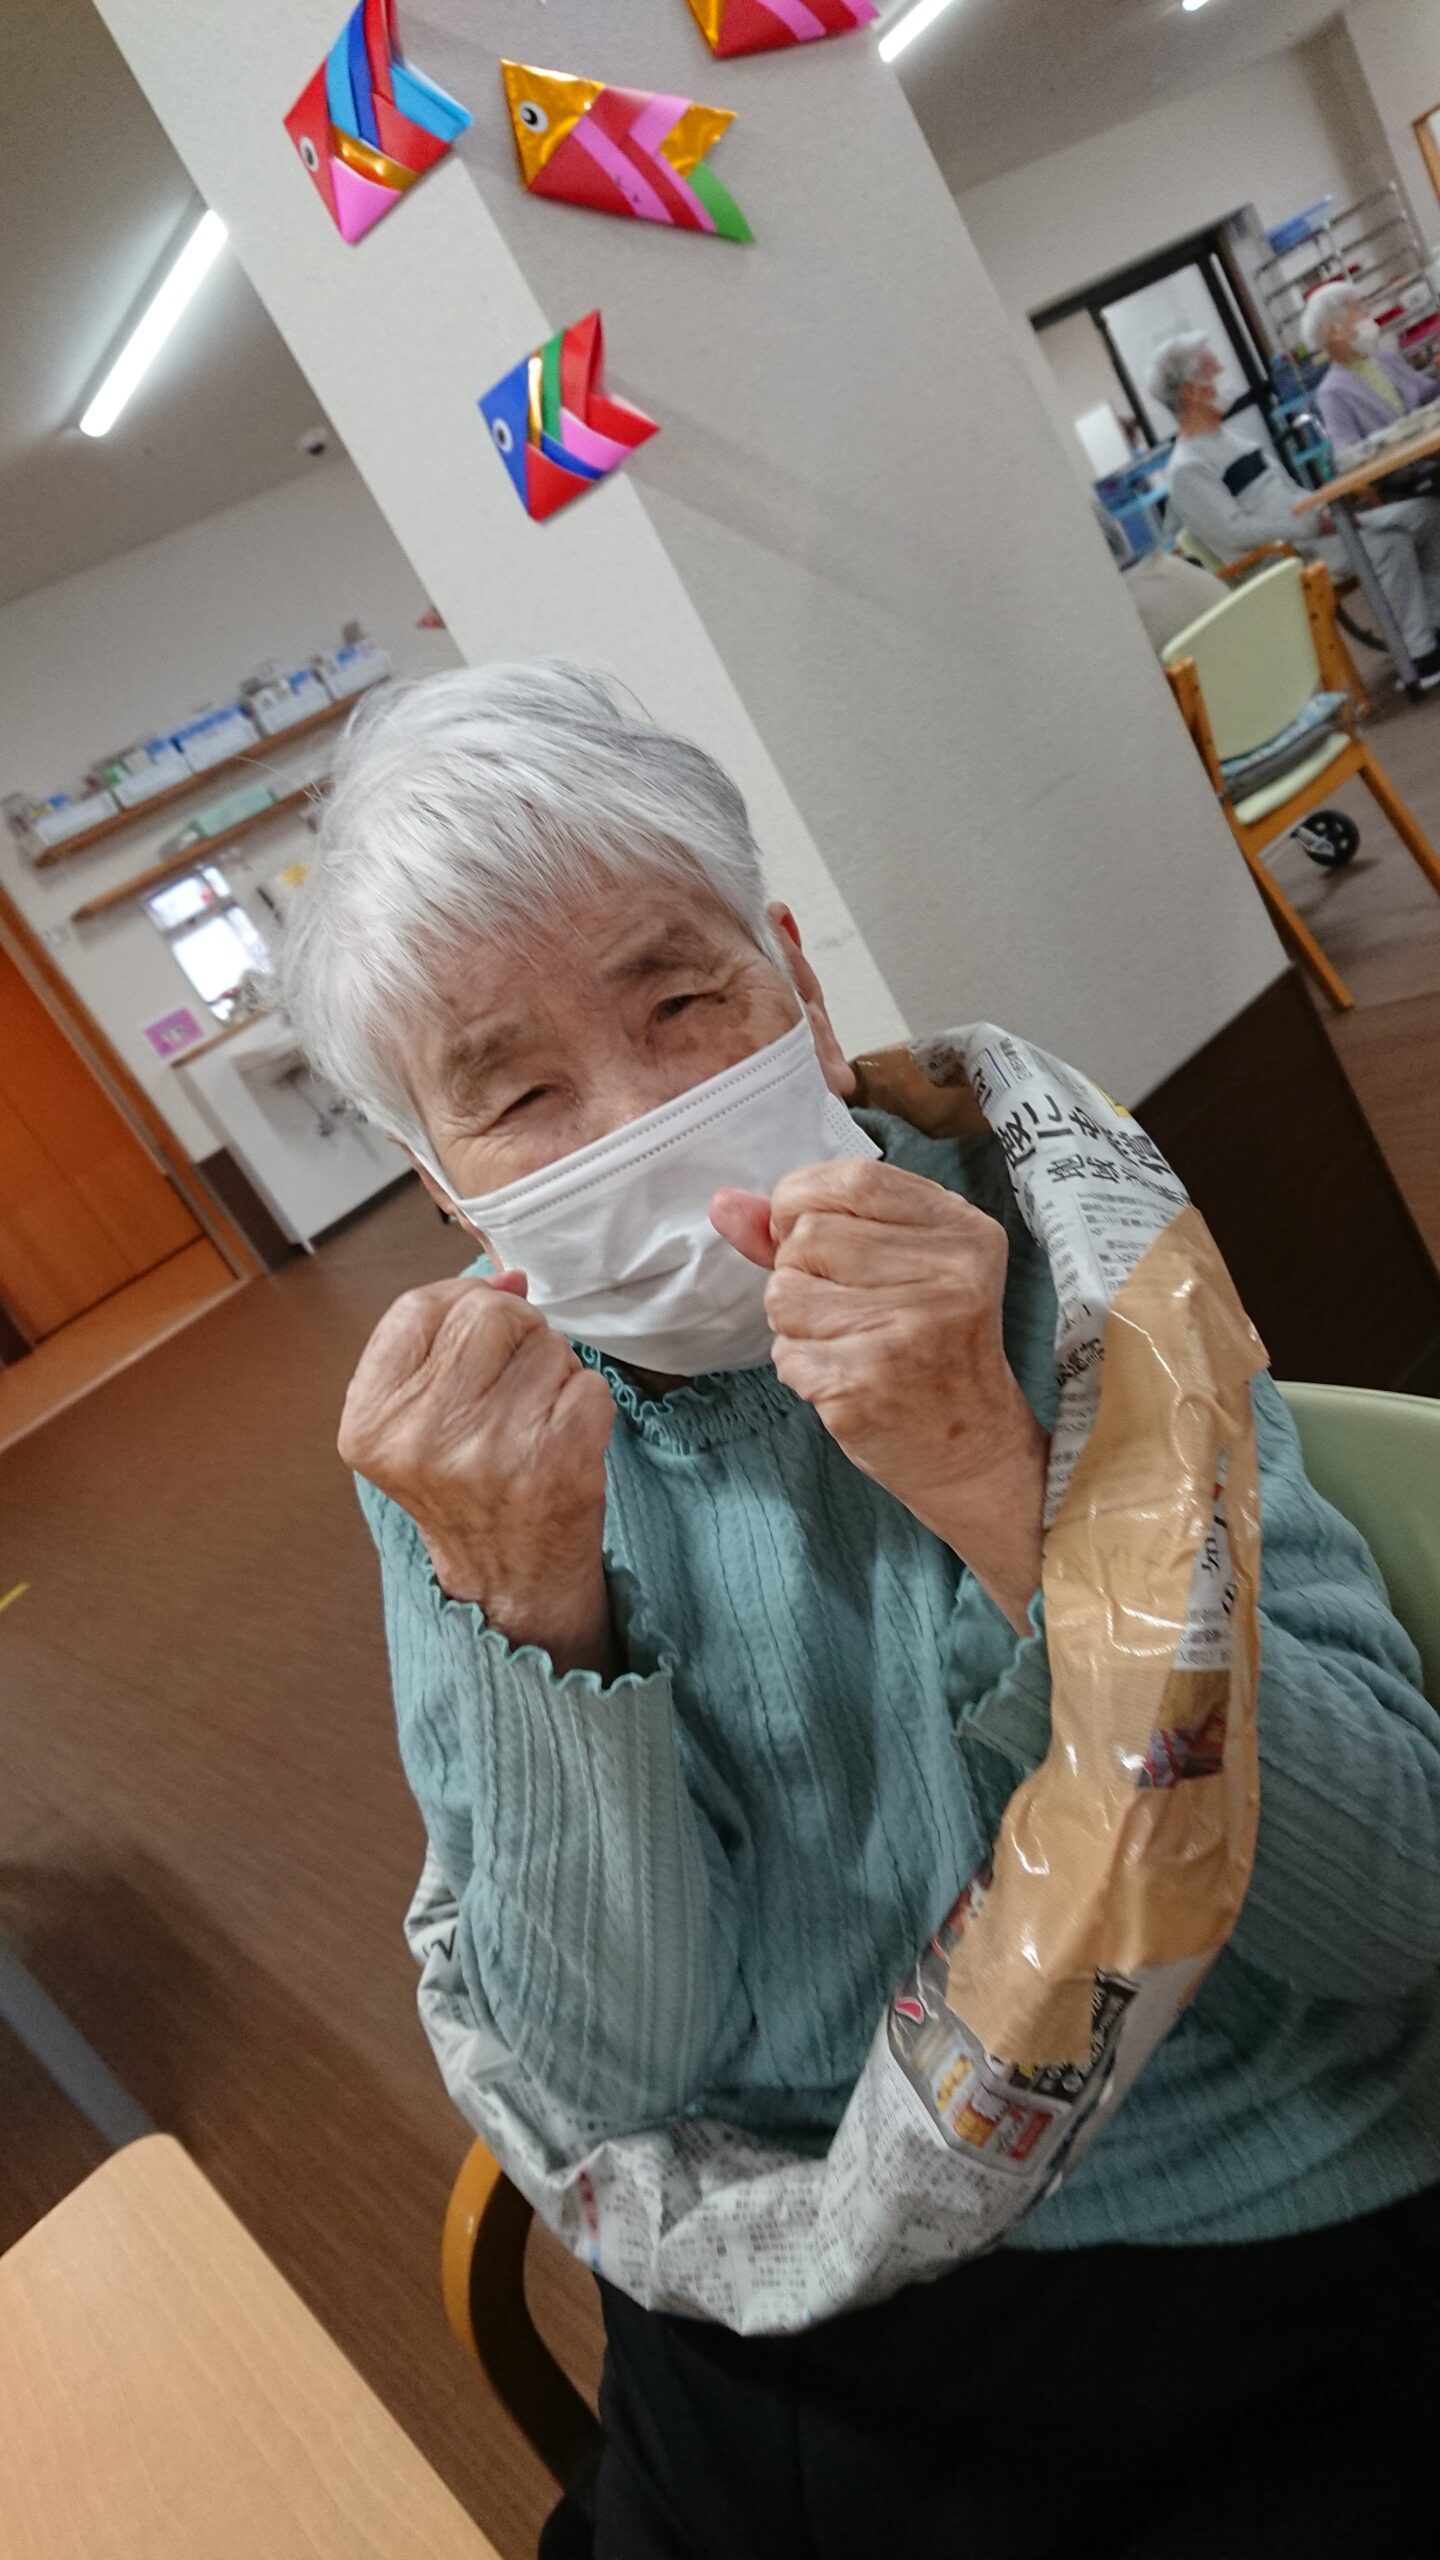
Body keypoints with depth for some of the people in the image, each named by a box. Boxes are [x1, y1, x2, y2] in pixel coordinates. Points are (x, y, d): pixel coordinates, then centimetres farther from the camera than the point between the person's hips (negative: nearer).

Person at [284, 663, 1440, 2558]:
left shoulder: (1045, 1250, -12)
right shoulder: (472, 1445, -7)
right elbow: (623, 2071, -11)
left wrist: (993, 1485, -29)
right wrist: (529, 1595, -26)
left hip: (1278, 2266, 0)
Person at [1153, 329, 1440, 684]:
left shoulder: (1228, 435, 17)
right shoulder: (1188, 468, -12)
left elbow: (1283, 489, 20)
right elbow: (1234, 531, -21)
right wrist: (1314, 525, -18)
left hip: (1309, 528, 9)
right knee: (1391, 545, -26)